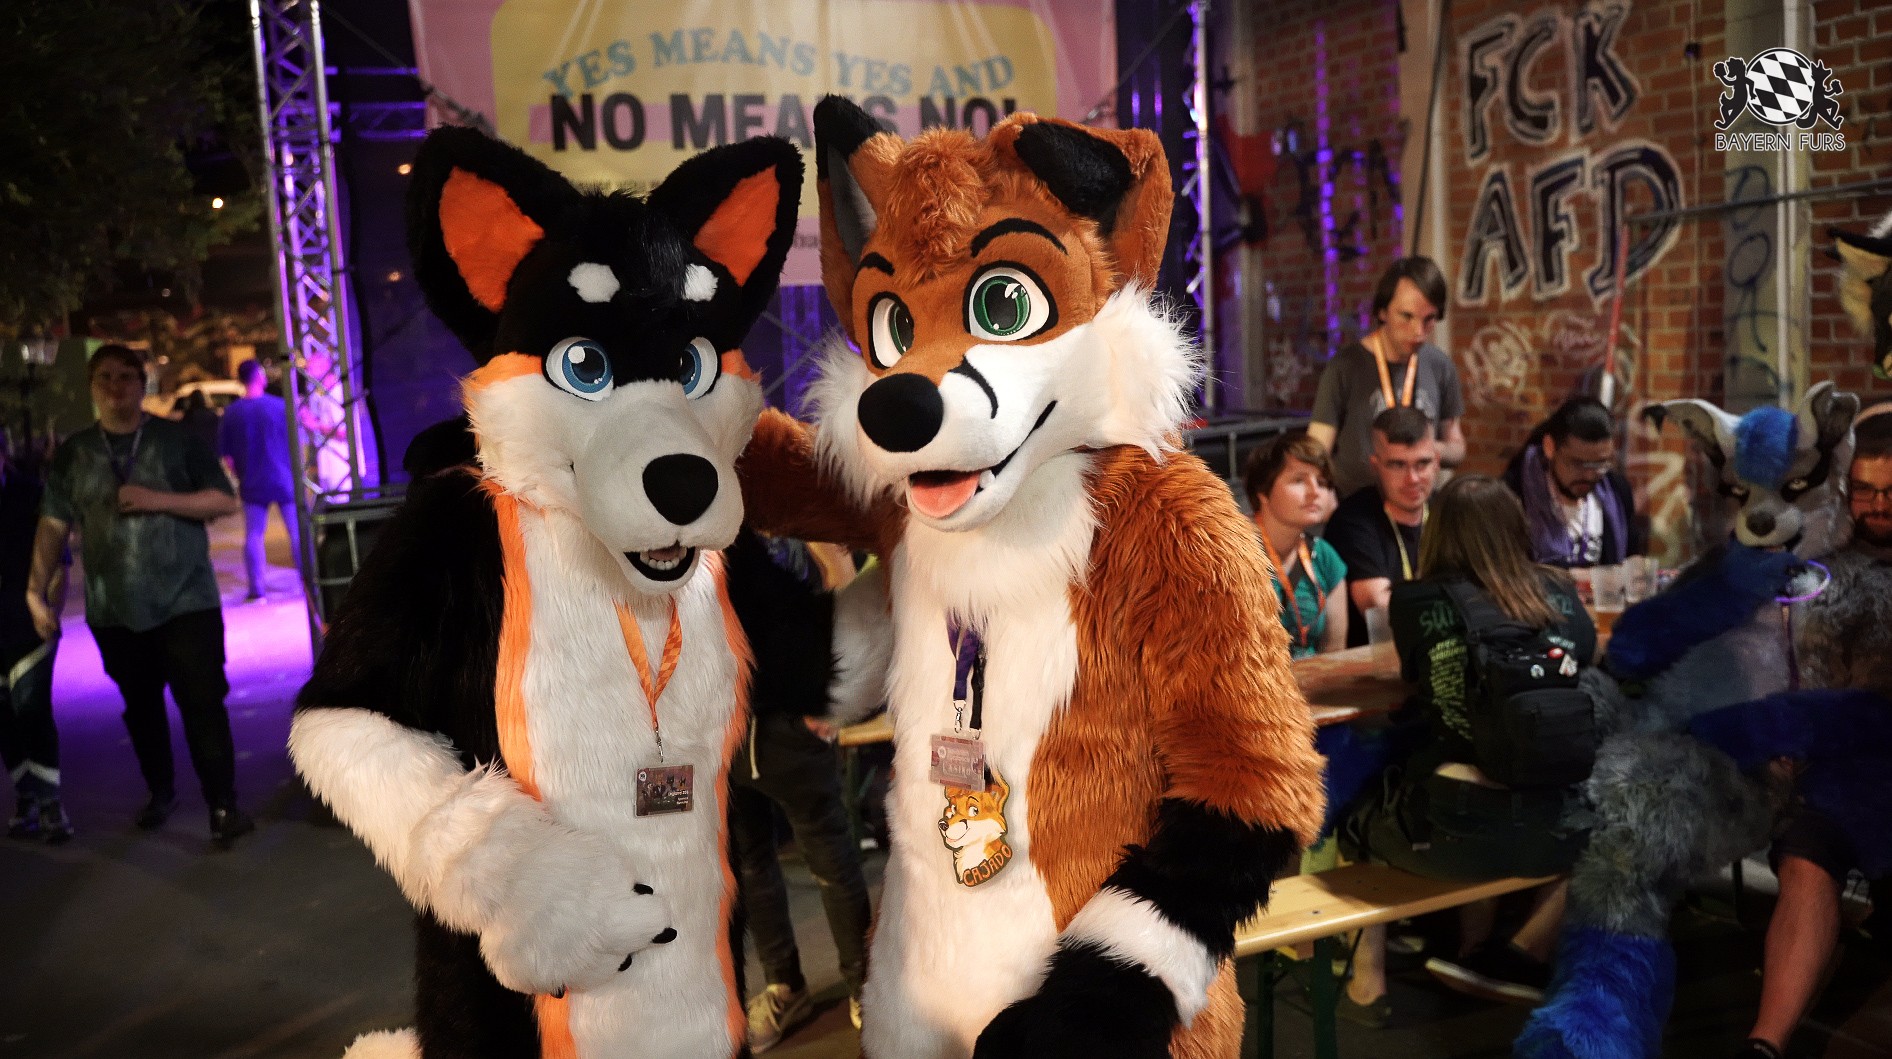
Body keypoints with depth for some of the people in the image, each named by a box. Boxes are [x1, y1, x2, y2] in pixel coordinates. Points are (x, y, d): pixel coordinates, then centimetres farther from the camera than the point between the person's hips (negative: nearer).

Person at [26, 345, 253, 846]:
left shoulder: (176, 439, 1)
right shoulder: (73, 453, 6)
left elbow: (225, 501, -3)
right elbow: (53, 525, 4)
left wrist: (158, 499, -15)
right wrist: (36, 591, -4)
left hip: (186, 600, -3)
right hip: (114, 609, 3)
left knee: (203, 703, -6)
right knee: (140, 707, 14)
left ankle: (223, 804, 1)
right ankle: (160, 791, 33)